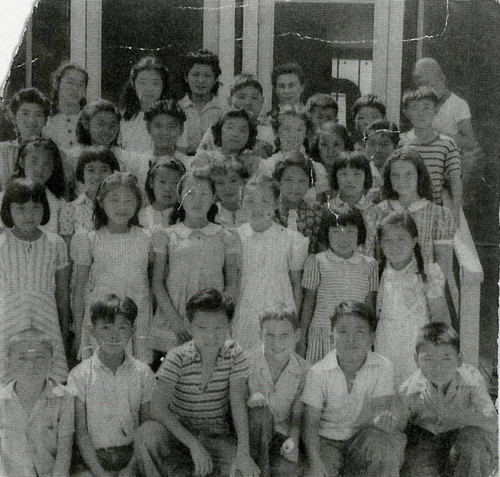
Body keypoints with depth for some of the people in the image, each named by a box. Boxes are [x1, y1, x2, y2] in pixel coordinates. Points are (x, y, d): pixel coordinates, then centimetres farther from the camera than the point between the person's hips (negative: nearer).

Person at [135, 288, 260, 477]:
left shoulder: (234, 354, -5)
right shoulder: (177, 358, -12)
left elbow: (238, 403, -11)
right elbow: (158, 408, -21)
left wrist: (243, 452, -25)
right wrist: (193, 444, -31)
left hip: (218, 437, 2)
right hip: (178, 432, -2)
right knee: (147, 432, -33)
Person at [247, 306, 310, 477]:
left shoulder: (303, 369, -7)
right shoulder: (247, 362, -15)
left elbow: (298, 413, 0)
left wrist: (293, 439, -18)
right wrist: (250, 401, -31)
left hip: (281, 433, 1)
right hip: (251, 432, -1)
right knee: (261, 412, -32)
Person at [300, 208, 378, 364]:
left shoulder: (369, 264, 6)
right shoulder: (316, 262, 0)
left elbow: (370, 306, 11)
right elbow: (308, 303, 5)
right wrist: (302, 339, 5)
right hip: (323, 333, -1)